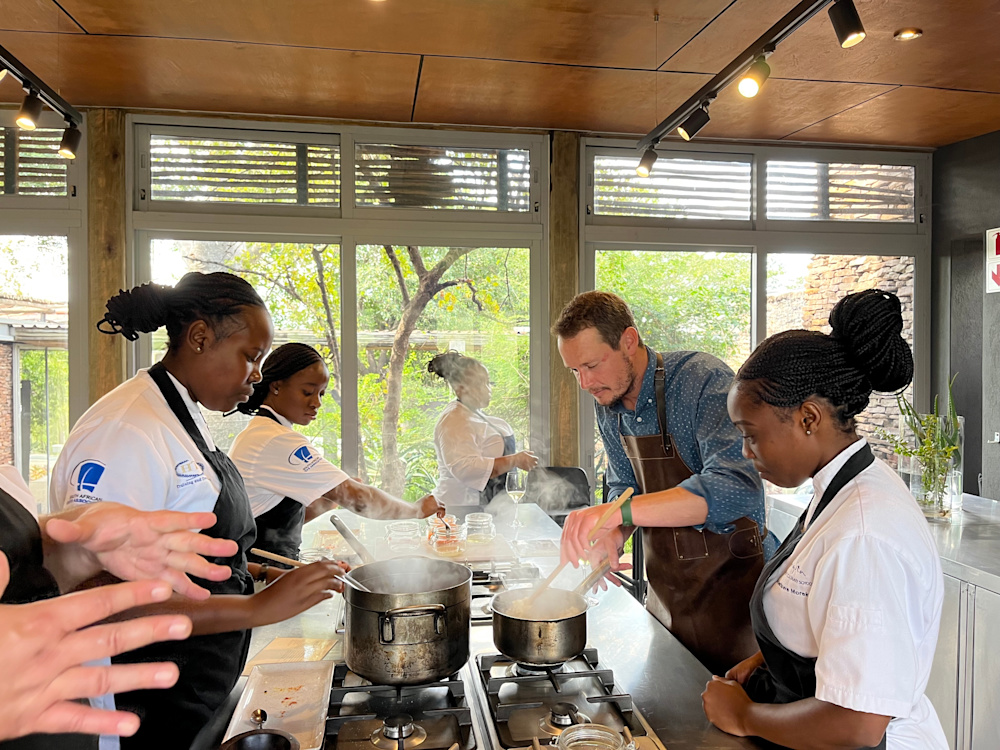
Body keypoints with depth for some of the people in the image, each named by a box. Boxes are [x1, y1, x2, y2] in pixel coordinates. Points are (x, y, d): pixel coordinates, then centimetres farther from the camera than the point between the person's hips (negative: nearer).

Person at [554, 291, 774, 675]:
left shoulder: (703, 379, -23)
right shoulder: (607, 405, 0)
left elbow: (737, 485, -36)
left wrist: (620, 512, -44)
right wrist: (612, 536, -11)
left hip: (730, 575, -6)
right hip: (665, 583, 7)